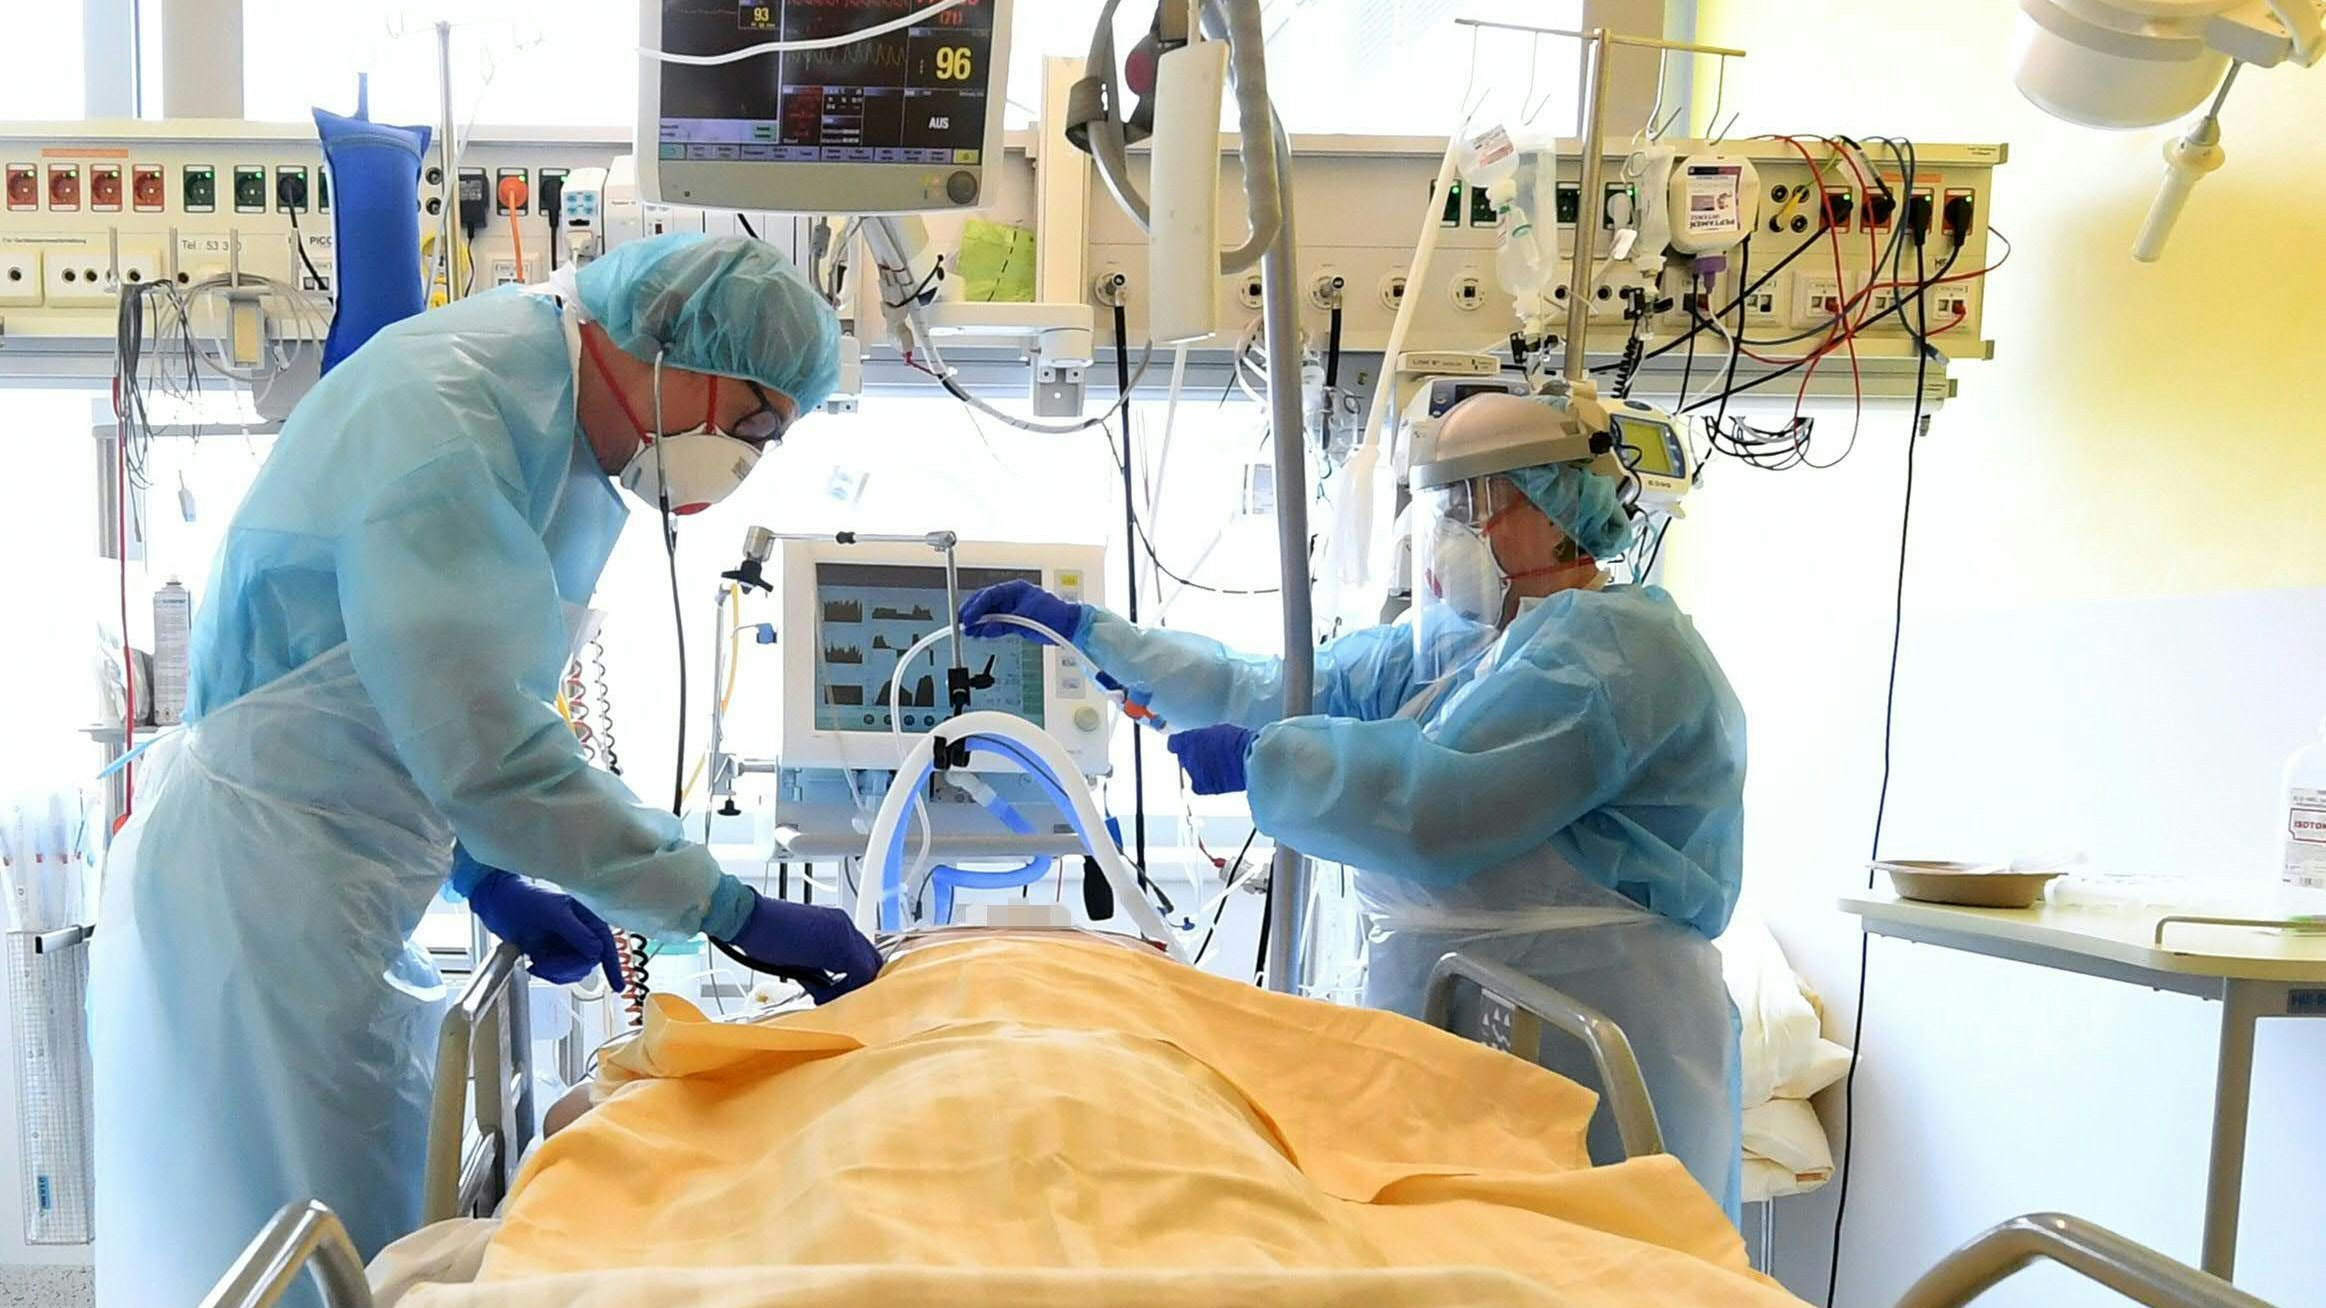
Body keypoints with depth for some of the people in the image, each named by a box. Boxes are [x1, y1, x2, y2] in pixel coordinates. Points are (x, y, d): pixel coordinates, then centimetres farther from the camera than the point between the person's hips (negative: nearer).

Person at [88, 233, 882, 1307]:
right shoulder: (439, 413, -22)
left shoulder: (560, 441, 8)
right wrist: (735, 915, -25)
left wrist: (487, 877, 7)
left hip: (337, 889, 9)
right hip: (254, 892, -9)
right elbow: (488, 753, -29)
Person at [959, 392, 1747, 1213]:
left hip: (1581, 1079, -9)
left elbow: (1436, 810, -25)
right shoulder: (1458, 645, 15)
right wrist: (1082, 629, 15)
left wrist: (1254, 759, -14)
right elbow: (1276, 693, 15)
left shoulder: (1617, 641, -14)